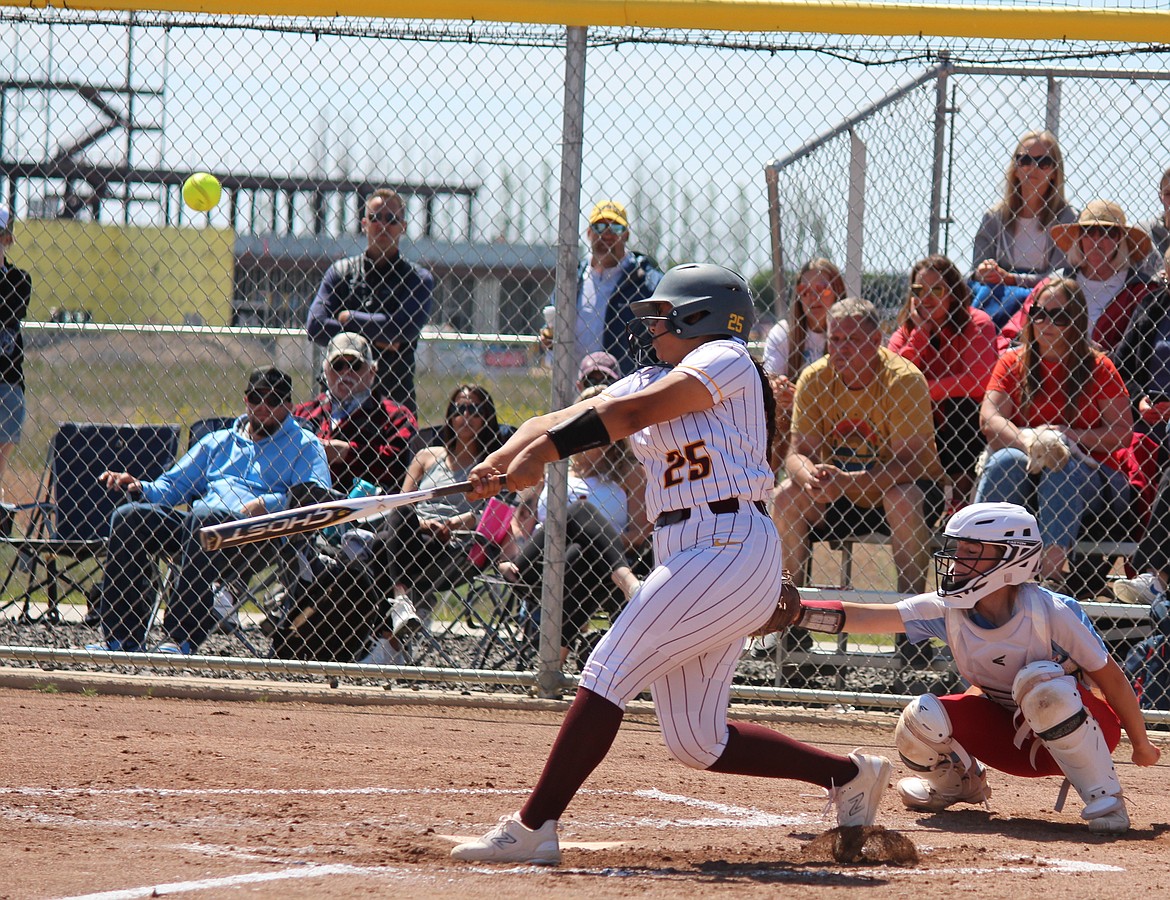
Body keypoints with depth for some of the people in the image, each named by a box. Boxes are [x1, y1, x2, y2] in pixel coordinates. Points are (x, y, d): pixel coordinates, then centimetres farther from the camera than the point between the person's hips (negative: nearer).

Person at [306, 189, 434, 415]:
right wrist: (370, 339, -7)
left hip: (395, 396, -1)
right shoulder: (341, 271, 12)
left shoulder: (418, 278, 7)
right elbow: (315, 328, 0)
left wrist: (347, 318, -1)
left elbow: (404, 328, -9)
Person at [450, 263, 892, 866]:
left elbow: (637, 412, -18)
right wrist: (500, 462, -10)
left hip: (730, 548, -9)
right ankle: (848, 775, 22)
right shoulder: (648, 380, 20)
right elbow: (556, 421, 10)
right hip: (682, 556, 9)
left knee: (608, 675, -15)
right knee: (696, 743, 9)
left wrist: (540, 454, -23)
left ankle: (532, 828, -16)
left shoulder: (726, 359, -4)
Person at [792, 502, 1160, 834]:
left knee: (1041, 682, -37)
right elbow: (867, 618, -20)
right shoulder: (948, 610, -14)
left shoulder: (1051, 612, -26)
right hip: (1004, 730, 4)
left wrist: (1141, 744, -7)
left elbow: (1111, 677, -16)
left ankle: (1105, 799, -23)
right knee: (920, 720, -22)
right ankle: (958, 783, 14)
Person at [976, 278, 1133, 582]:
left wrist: (1070, 437, -18)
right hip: (1022, 477, 1)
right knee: (1007, 459, -30)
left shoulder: (1097, 367, 3)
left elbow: (1122, 431, -4)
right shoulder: (1013, 363, 8)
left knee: (1062, 467, -33)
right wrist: (1026, 439, -25)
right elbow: (989, 418, -5)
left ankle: (1050, 569, -47)